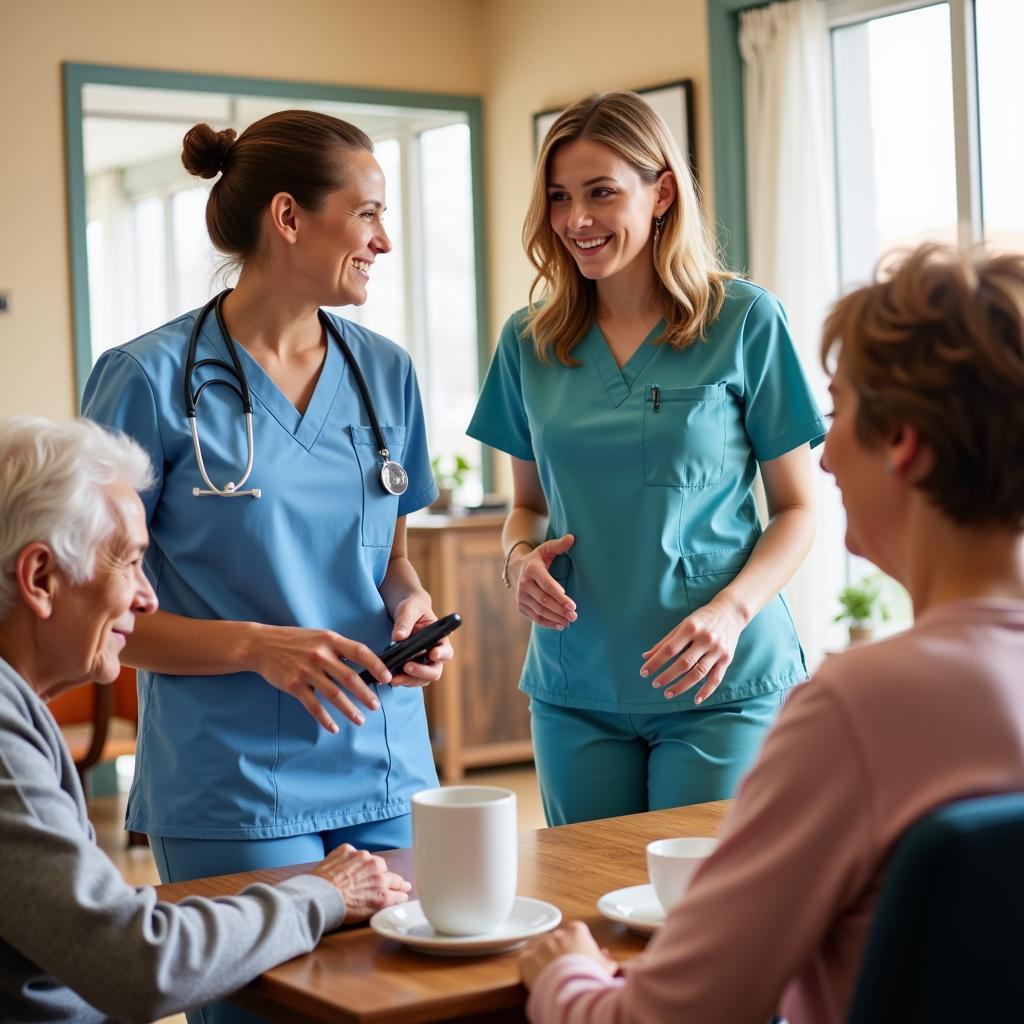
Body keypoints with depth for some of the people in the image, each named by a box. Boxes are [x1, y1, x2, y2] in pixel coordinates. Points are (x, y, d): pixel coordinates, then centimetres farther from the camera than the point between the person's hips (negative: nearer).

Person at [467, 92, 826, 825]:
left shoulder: (745, 321, -4)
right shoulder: (530, 342, 6)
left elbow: (797, 509, -1)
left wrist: (731, 609, -17)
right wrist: (520, 556, -6)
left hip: (719, 686, -3)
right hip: (575, 689, 3)